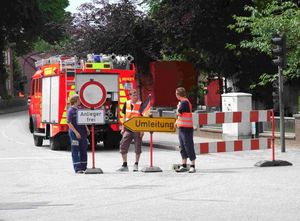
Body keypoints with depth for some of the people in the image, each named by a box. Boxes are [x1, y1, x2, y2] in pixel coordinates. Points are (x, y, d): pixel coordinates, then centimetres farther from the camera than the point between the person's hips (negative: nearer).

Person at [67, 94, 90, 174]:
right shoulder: (71, 110, -9)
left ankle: (83, 167, 15)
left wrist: (86, 129, 9)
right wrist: (76, 132, -19)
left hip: (82, 132, 7)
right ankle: (77, 168, -1)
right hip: (74, 133, -7)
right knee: (75, 150, -2)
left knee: (83, 149, 9)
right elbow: (69, 123, -15)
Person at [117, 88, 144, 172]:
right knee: (123, 145, -1)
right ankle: (124, 165, 8)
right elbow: (125, 116, 14)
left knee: (137, 147, 4)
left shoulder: (140, 104, -5)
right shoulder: (127, 103, 7)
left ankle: (136, 165, 16)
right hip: (128, 129, 4)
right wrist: (123, 128, 10)